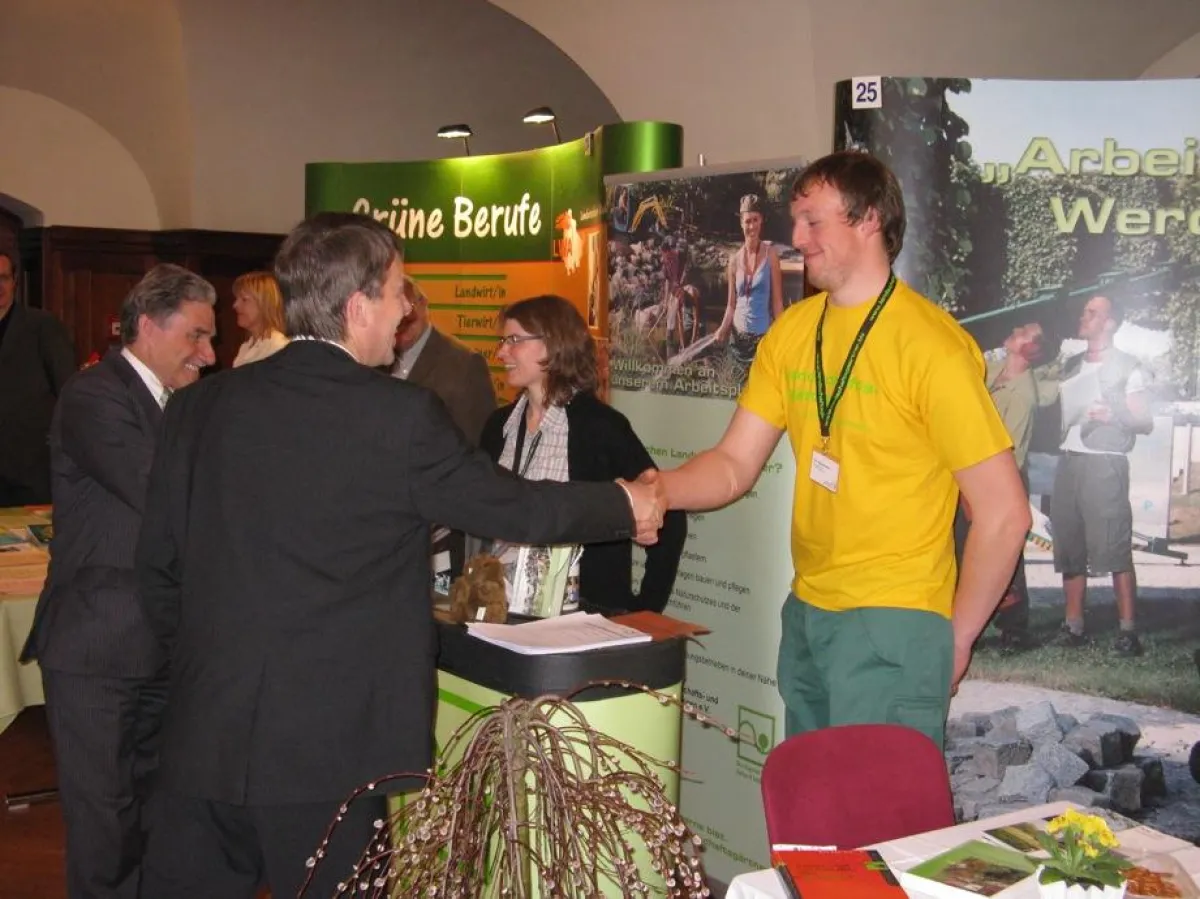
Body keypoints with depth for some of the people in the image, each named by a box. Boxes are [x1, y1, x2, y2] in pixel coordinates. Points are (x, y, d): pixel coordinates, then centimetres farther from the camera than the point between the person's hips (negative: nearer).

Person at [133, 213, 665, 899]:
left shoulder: (200, 406, 2)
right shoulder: (400, 416, -12)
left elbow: (159, 567, 7)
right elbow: (518, 508, -1)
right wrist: (626, 506, 16)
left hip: (204, 739, 4)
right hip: (328, 751, -4)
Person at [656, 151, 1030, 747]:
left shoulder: (930, 342, -15)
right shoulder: (791, 332, 6)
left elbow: (1003, 514, -13)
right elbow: (735, 465, 5)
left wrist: (954, 638, -6)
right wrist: (660, 492, -14)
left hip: (892, 625, -6)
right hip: (806, 611, 7)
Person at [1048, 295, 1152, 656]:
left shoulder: (1126, 366, 3)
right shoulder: (1071, 366, 20)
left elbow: (1146, 423, 0)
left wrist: (1113, 415, -16)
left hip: (1104, 463, -6)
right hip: (1068, 461, 6)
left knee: (1114, 548, -11)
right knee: (1069, 547, 3)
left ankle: (1128, 630, -11)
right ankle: (1073, 626, 8)